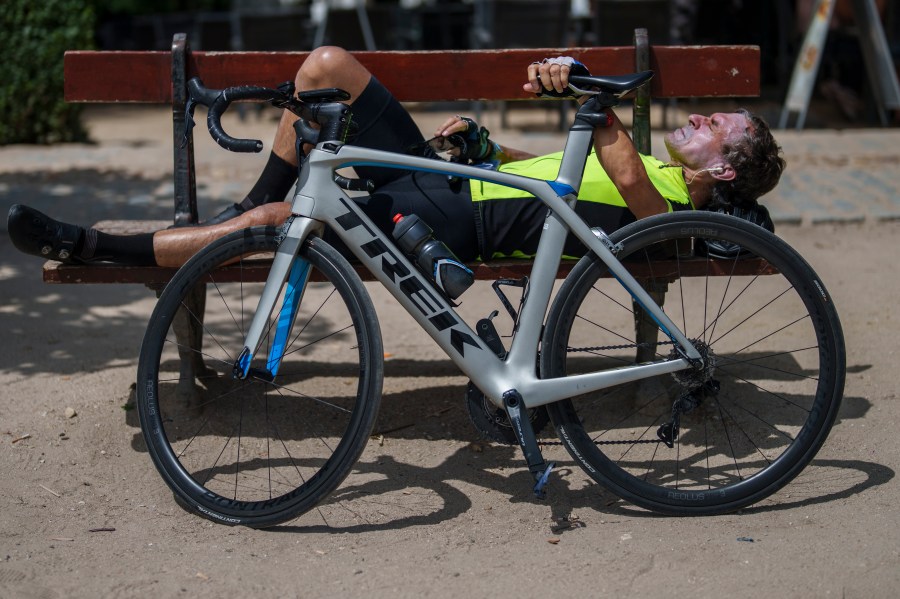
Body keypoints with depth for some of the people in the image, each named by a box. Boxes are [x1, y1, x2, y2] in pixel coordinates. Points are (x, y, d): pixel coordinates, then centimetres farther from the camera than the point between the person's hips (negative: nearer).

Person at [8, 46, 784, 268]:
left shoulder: (661, 205, -10)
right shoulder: (651, 171, 20)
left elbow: (625, 173, -35)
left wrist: (584, 82, -44)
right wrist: (481, 141, 15)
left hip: (445, 226, -10)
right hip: (445, 180, 10)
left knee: (271, 222, -24)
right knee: (328, 62, 0)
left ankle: (86, 246, -13)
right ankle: (262, 195, 11)